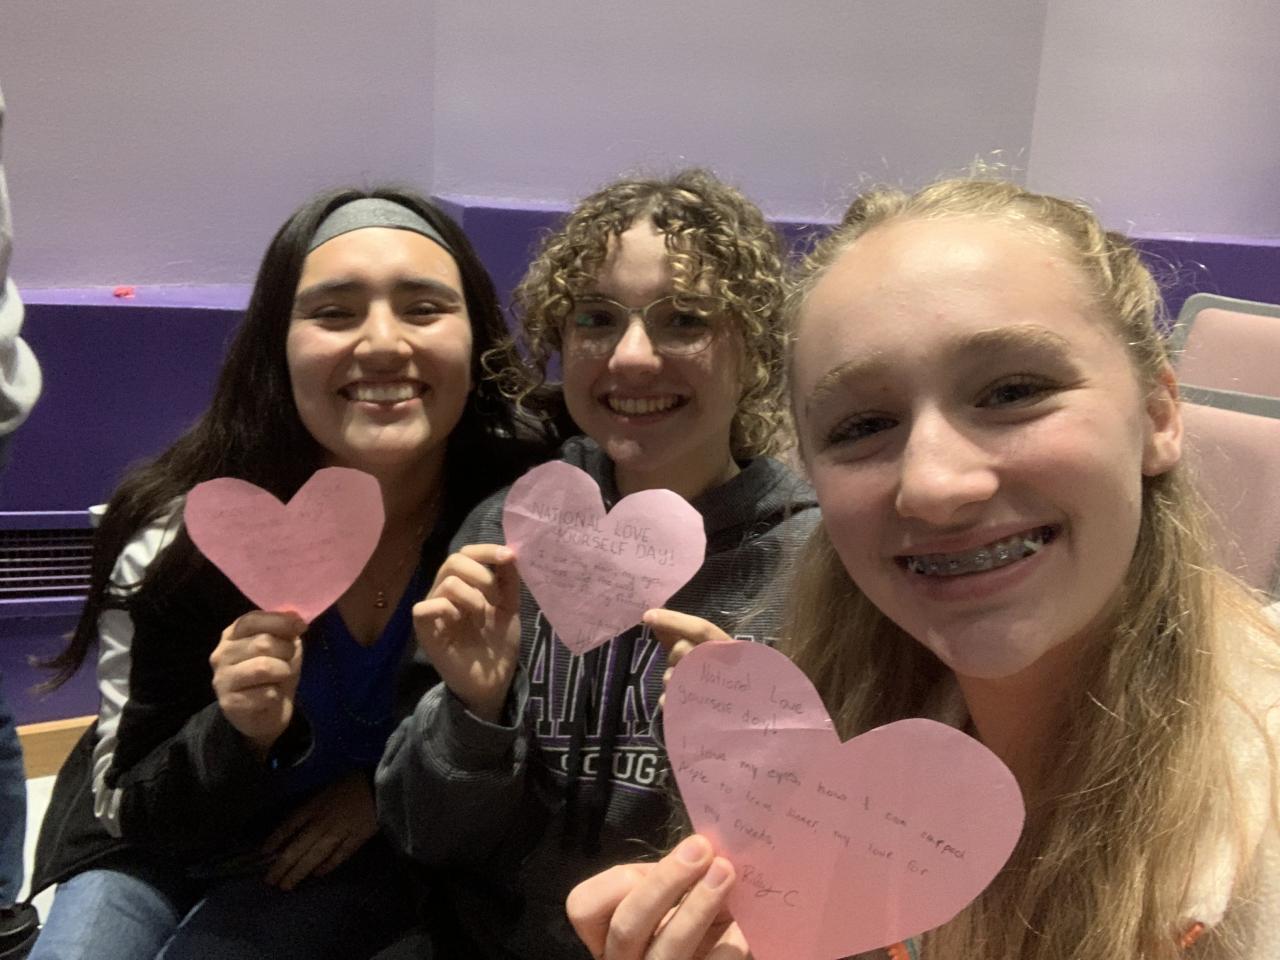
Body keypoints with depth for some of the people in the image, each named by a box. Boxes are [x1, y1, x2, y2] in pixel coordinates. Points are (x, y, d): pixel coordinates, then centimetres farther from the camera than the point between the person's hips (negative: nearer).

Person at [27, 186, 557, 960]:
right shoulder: (179, 533, -23)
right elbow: (129, 809, -14)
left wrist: (388, 789, -18)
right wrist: (238, 734, -35)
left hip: (375, 850, -1)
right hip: (165, 840, 2)